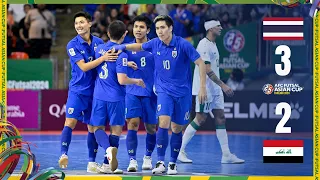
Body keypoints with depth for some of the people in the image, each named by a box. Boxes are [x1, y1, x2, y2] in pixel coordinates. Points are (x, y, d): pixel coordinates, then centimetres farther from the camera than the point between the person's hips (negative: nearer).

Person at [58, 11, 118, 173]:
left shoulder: (99, 42, 4)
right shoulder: (73, 45, -7)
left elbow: (112, 59, 12)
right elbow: (83, 67, -16)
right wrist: (103, 58, -24)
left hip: (95, 91, 4)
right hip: (77, 90, -4)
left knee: (93, 127, 7)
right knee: (70, 122, -18)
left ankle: (92, 163, 13)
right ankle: (63, 155, -22)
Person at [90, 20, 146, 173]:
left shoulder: (99, 48, 4)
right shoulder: (121, 54, -14)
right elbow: (122, 80, -19)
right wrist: (137, 81, -1)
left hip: (99, 96, 4)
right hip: (115, 97, -4)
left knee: (98, 128, 9)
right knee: (116, 130, 9)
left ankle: (108, 148, -22)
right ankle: (107, 164, 4)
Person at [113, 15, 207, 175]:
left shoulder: (183, 44, -14)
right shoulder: (155, 44, -3)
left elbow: (200, 63, -11)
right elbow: (139, 46, 18)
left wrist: (203, 87, -14)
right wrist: (124, 46, 1)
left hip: (182, 92, -2)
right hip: (164, 90, 2)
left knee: (176, 128, 5)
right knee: (164, 123, -18)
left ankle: (173, 163, 20)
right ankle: (160, 162, -17)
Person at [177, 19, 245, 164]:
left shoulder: (212, 44, 16)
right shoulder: (204, 45, -15)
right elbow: (207, 70, -22)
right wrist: (223, 85, -24)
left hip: (215, 89, 10)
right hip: (204, 89, -10)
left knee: (221, 118, 5)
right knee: (200, 119, -8)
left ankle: (226, 155, 3)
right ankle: (180, 150, 1)